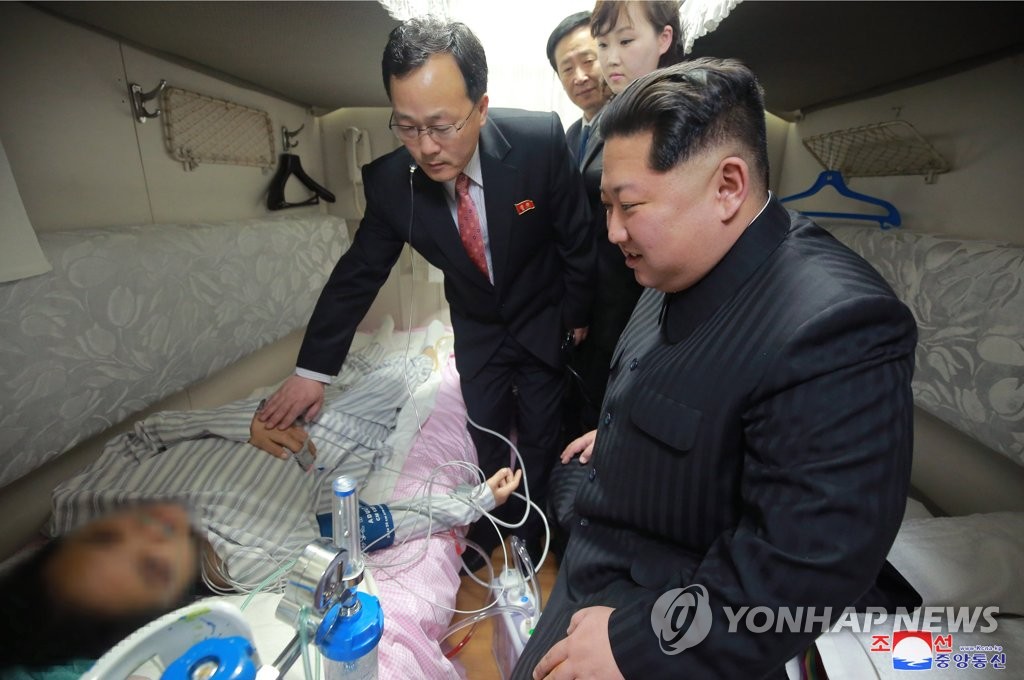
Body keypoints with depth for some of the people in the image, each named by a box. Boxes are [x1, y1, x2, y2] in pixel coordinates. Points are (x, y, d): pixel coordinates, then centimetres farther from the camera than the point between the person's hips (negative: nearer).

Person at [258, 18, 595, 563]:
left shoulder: (540, 140, -26)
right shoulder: (389, 181, -19)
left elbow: (577, 236, -14)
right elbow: (358, 272, -10)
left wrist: (576, 315, -2)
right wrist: (312, 369, -10)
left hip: (542, 322, -1)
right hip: (476, 331, 2)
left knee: (541, 442, 11)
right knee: (488, 442, 15)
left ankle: (537, 540, 39)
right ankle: (494, 529, 44)